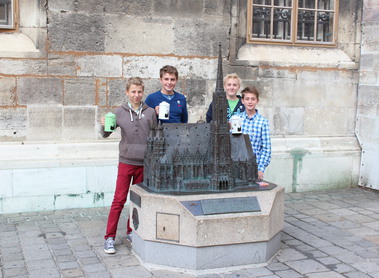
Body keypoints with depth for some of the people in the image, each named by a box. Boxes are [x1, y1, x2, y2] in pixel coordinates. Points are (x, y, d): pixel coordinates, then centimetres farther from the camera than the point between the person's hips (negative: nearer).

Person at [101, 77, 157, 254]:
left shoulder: (150, 112, 3)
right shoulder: (120, 112, 1)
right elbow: (105, 134, 5)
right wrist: (104, 126, -14)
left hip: (144, 163, 2)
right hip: (126, 161, -2)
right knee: (119, 200, -2)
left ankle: (132, 232, 26)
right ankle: (110, 237, 4)